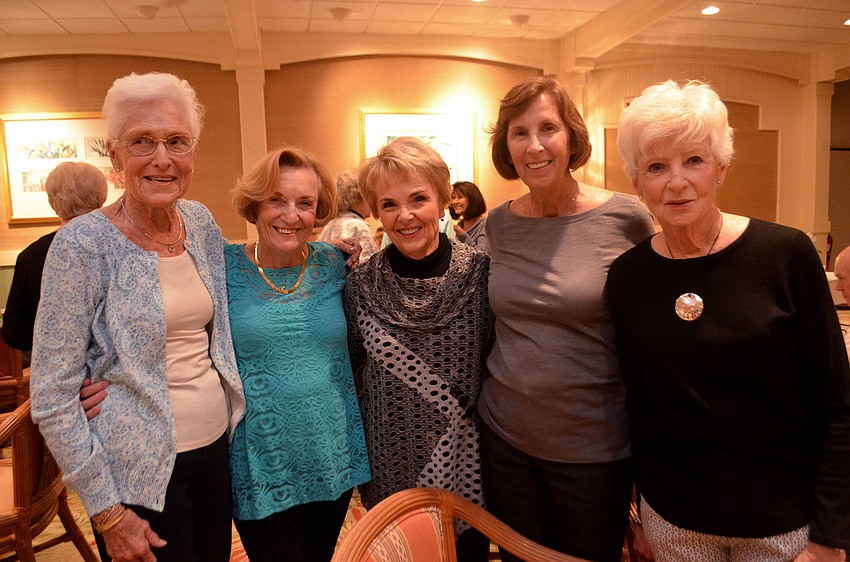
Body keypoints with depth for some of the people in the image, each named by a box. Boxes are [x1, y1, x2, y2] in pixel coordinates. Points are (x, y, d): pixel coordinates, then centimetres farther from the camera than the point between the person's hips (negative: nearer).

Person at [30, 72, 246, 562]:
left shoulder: (202, 222, 1)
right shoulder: (82, 245, -15)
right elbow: (53, 397, -14)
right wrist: (106, 511, -12)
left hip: (217, 448, 5)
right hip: (140, 472, -5)